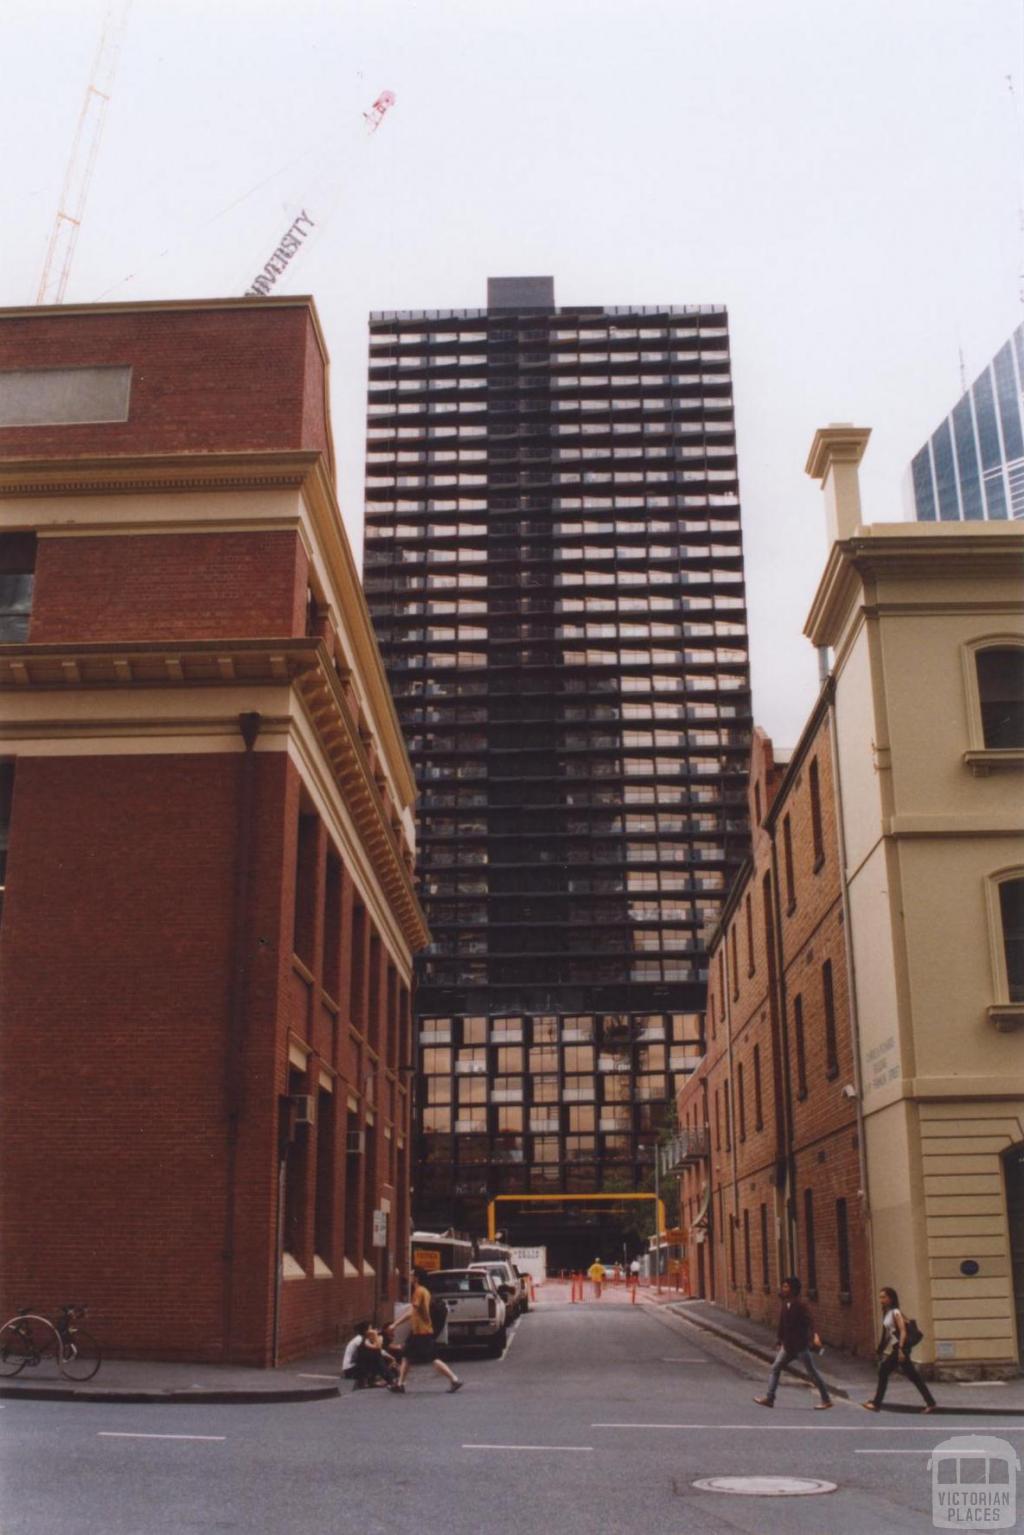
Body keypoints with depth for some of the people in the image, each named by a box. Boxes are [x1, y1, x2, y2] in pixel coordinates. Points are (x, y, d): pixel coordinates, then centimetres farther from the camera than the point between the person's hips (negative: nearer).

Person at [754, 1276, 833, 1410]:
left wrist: (814, 1335, -42)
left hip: (800, 1345, -9)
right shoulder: (785, 1305, 8)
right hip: (788, 1346, 9)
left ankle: (826, 1400, 12)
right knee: (775, 1368, 8)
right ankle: (770, 1398, 12)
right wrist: (781, 1341, 20)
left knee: (812, 1372, 1)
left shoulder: (799, 1305, -16)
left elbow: (809, 1321, -27)